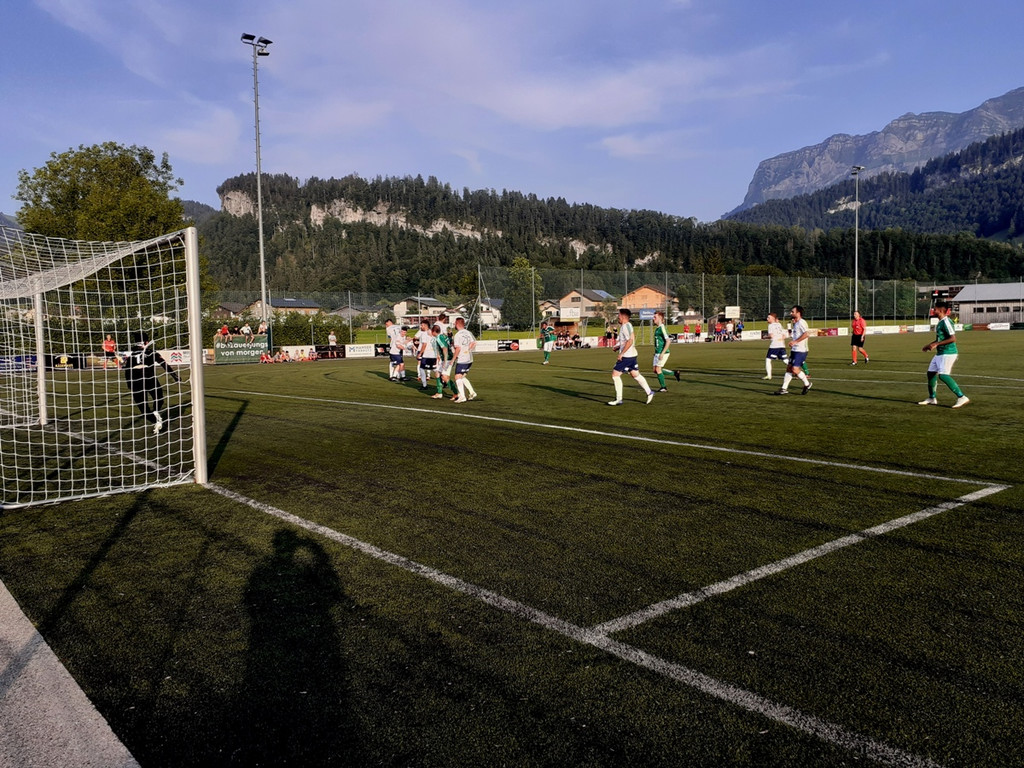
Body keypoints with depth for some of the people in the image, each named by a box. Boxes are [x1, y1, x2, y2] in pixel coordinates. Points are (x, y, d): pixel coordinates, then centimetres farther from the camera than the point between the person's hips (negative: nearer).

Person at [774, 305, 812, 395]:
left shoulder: (801, 322, -13)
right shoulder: (796, 323, 17)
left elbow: (807, 333, -27)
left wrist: (795, 341, -26)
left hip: (800, 351, -10)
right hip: (794, 350, 10)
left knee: (795, 369, -14)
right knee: (789, 368, 6)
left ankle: (807, 384, 6)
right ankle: (784, 389, 9)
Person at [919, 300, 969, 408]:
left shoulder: (946, 321, -16)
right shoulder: (940, 322, 14)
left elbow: (953, 338, -23)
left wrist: (936, 344, -23)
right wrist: (929, 345, 21)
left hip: (948, 353, -10)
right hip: (940, 353, 10)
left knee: (943, 375, -18)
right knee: (931, 372, 13)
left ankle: (962, 397, -15)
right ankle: (932, 398, 25)